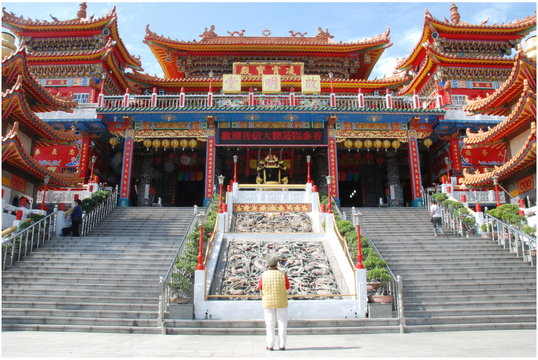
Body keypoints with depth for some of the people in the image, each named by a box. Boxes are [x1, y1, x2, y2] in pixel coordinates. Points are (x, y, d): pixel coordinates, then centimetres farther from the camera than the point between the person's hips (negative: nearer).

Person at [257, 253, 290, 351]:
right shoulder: (282, 274, -13)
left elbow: (260, 287, 5)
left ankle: (270, 345, 11)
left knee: (270, 324, 10)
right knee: (282, 324, 9)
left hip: (268, 303, 1)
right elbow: (287, 287, 1)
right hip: (281, 302, -1)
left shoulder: (264, 275, -12)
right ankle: (282, 345, 10)